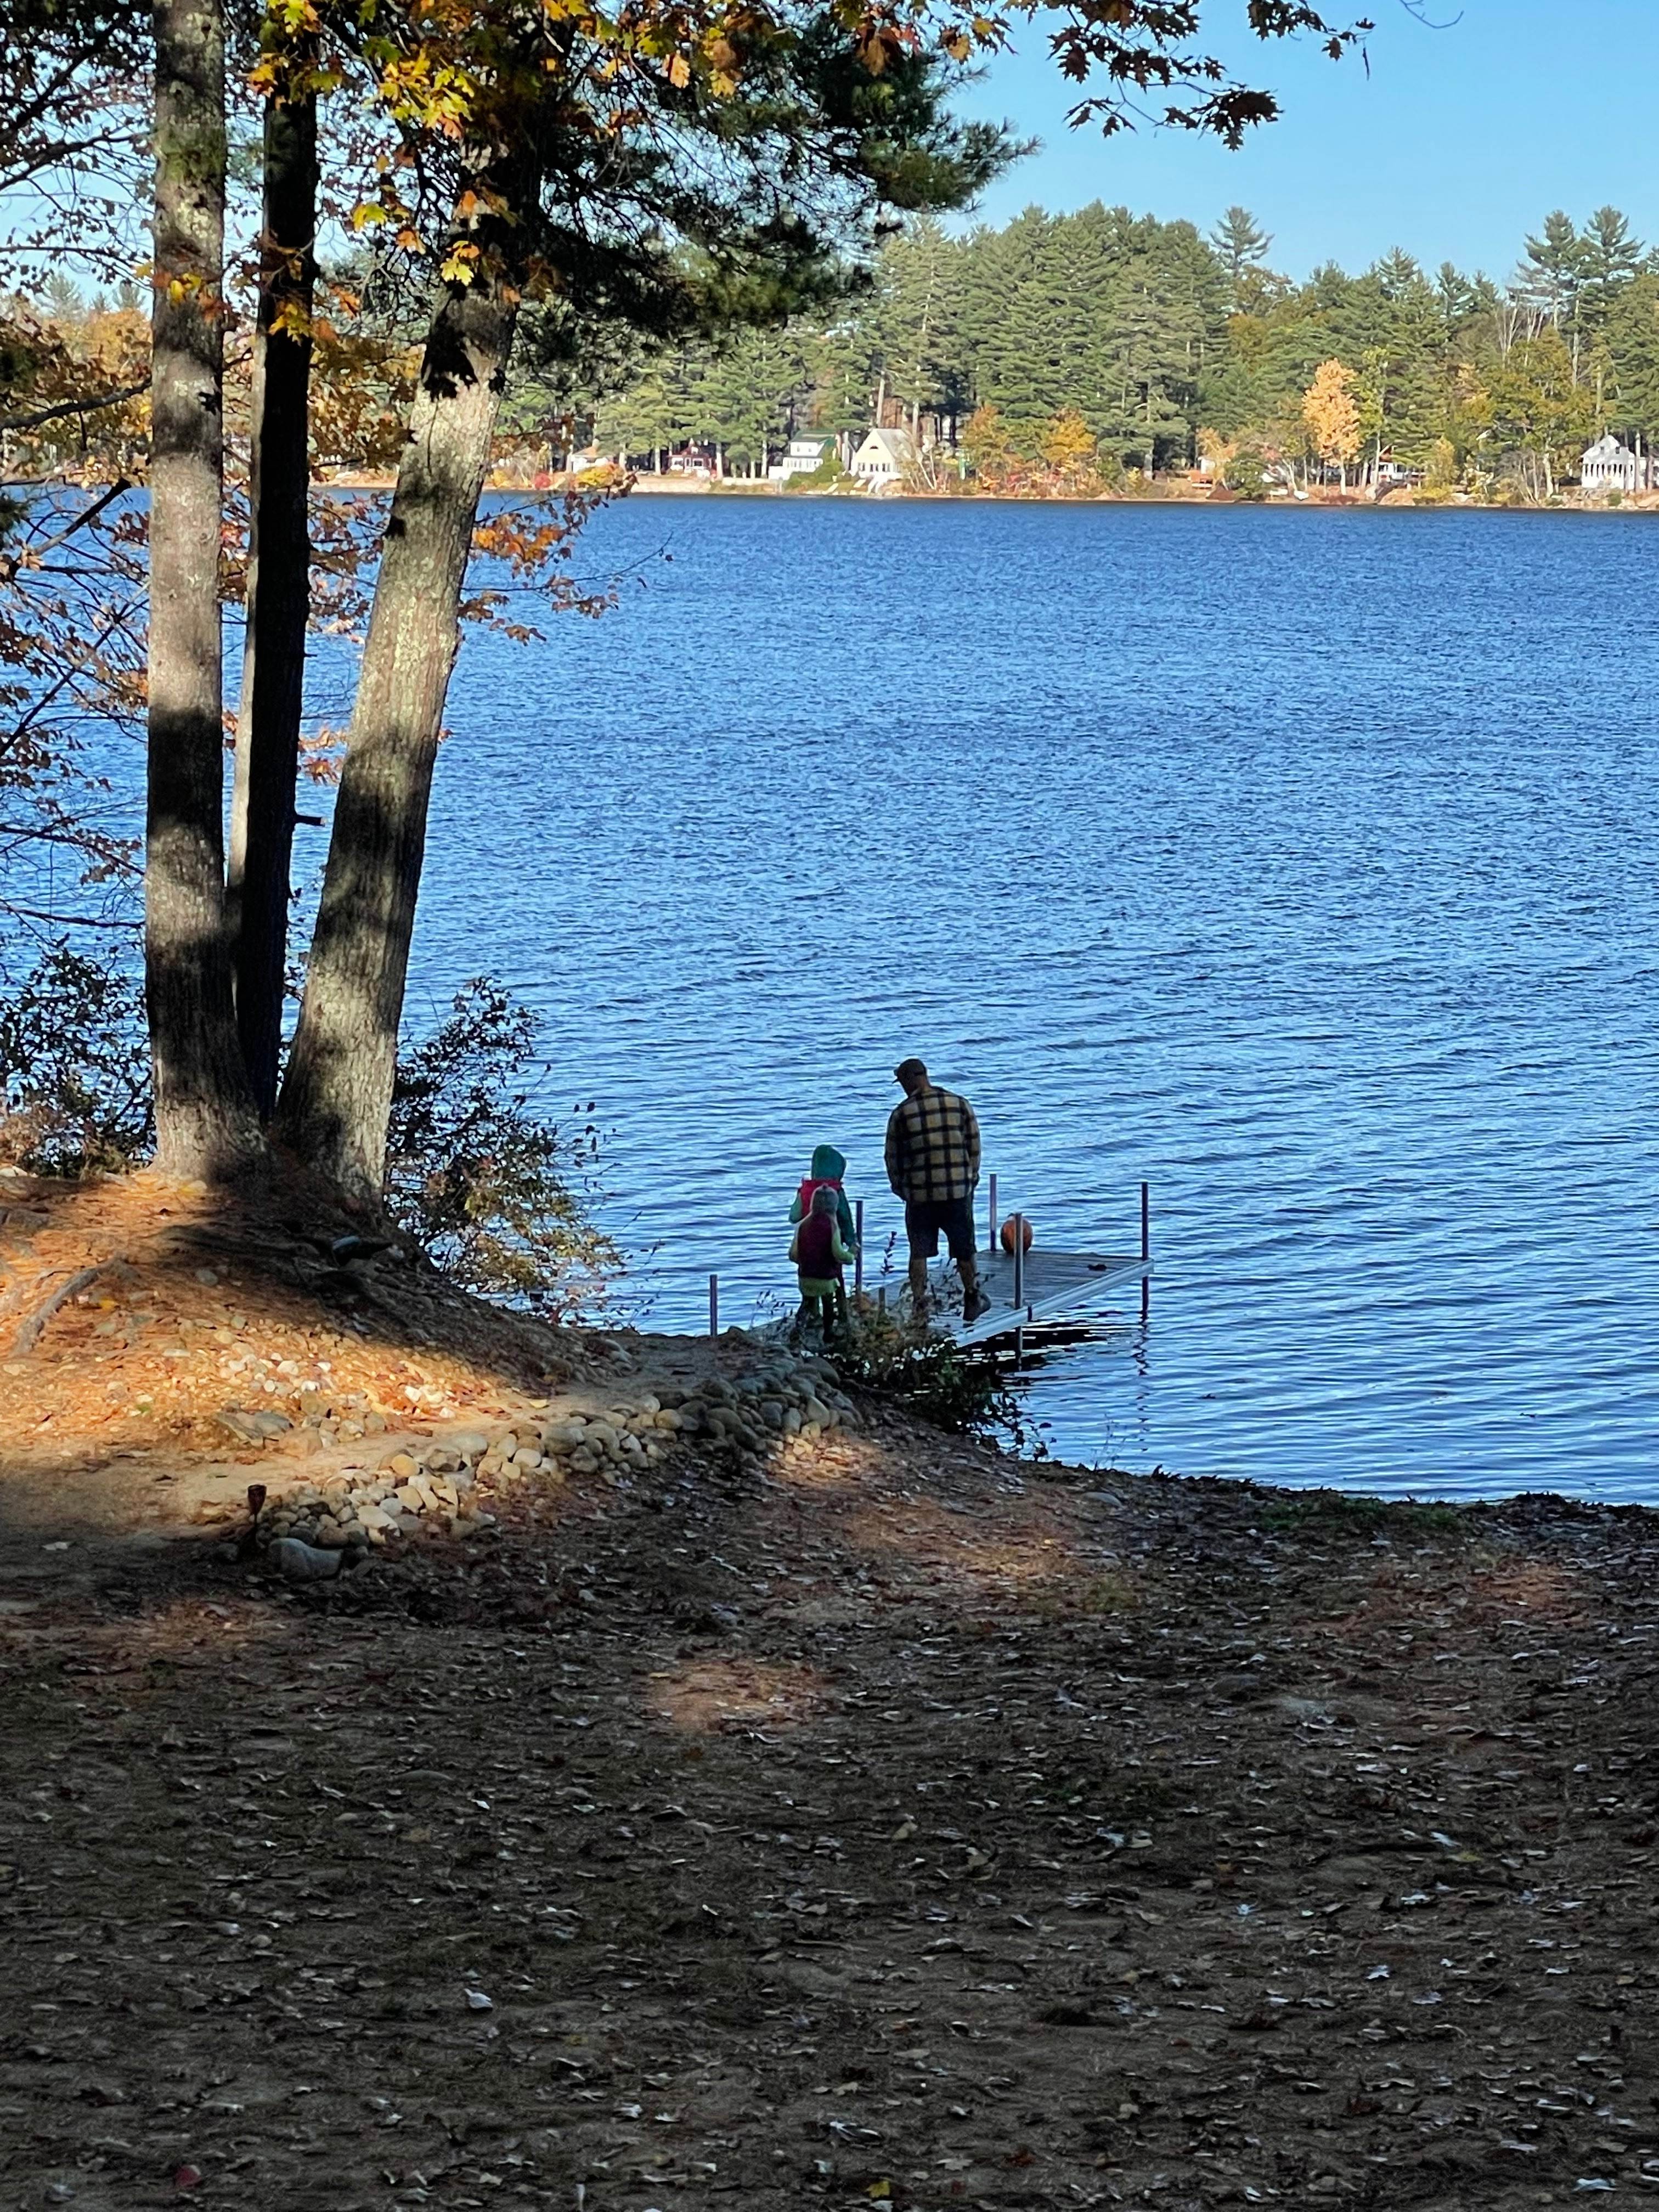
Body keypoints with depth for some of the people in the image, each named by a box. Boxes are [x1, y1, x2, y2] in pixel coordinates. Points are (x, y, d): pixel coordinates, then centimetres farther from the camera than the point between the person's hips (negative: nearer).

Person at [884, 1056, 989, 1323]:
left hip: (919, 1195, -1)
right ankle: (973, 1301, 24)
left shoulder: (901, 1114, -4)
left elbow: (893, 1158, 3)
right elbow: (974, 1148, 6)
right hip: (958, 1191, 1)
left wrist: (900, 1188, 17)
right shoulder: (960, 1105, 2)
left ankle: (919, 1306, 5)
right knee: (964, 1249, 13)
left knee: (919, 1252, 7)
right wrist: (970, 1179, 18)